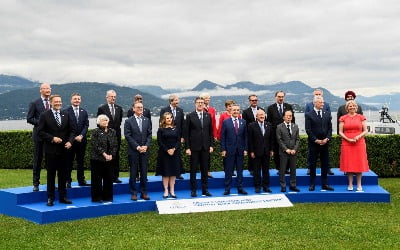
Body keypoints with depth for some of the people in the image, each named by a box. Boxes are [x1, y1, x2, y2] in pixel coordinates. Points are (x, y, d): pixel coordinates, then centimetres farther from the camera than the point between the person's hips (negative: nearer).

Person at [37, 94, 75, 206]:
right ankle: (50, 198, 11)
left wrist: (70, 141, -7)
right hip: (51, 150, -3)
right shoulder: (44, 115, -3)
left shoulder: (66, 115, 9)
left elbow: (71, 130, 10)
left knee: (63, 174, 9)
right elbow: (40, 132, -7)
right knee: (51, 174, 3)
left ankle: (63, 197, 18)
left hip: (63, 149, 4)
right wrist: (52, 138, -17)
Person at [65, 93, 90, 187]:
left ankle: (81, 180, 16)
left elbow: (86, 125, 5)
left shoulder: (84, 112, 11)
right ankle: (67, 181, 6)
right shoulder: (66, 112, -4)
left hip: (81, 140, 4)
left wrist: (81, 135, -10)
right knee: (69, 161, 1)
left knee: (81, 161, 9)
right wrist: (74, 137, -13)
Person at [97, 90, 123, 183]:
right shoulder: (101, 108, -3)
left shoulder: (119, 108, 9)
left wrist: (116, 129, 10)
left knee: (116, 157, 6)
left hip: (116, 135, 4)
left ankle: (115, 176, 12)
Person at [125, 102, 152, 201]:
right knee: (133, 173, 1)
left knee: (144, 172, 6)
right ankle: (133, 193, 9)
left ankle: (144, 192, 13)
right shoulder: (128, 121, -1)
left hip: (144, 150, 3)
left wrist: (146, 146, -7)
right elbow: (128, 136, -6)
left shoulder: (147, 120, 11)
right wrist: (137, 147, -13)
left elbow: (149, 134, 8)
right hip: (133, 151, -3)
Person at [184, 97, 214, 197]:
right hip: (194, 147, -3)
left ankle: (205, 189, 15)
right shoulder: (190, 116, -2)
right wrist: (187, 147, -8)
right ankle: (193, 190, 10)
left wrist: (211, 145, 4)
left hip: (205, 147, 3)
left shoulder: (208, 116, 8)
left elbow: (210, 131, 10)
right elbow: (186, 133, -3)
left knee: (205, 169, 8)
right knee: (193, 169, 3)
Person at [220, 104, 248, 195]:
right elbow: (222, 137, -1)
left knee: (240, 170, 8)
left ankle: (240, 188, 14)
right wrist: (223, 149, -7)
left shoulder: (243, 122, 8)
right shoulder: (226, 122, 0)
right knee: (228, 171, 2)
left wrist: (245, 149, 2)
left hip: (240, 150, 3)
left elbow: (245, 136, 8)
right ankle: (227, 189, 8)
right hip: (229, 150, -2)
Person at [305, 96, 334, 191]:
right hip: (313, 143, -3)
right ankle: (312, 184, 8)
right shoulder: (309, 115, -2)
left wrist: (327, 138, -8)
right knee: (313, 164, 2)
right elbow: (308, 130, -7)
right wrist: (316, 140, -12)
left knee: (325, 164, 6)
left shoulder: (327, 114, 9)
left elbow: (330, 128, 7)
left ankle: (324, 184, 13)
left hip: (325, 143, 3)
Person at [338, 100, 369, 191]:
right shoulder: (343, 118, 5)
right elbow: (340, 132, 2)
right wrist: (348, 139, -12)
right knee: (348, 163, 0)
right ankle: (350, 185, 7)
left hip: (359, 143, 0)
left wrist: (358, 136, -13)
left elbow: (365, 131, 5)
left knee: (359, 163, 1)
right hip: (347, 144, 0)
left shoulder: (361, 117, 6)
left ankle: (359, 185, 9)